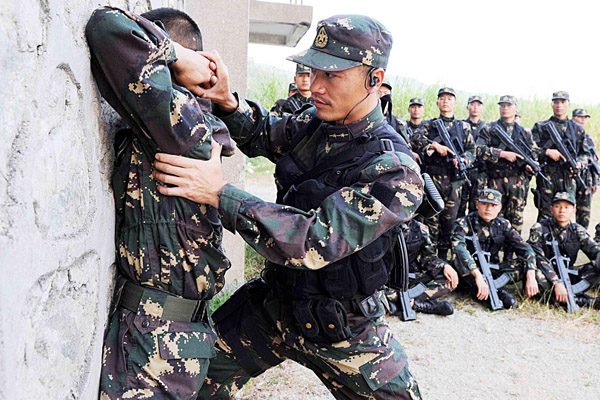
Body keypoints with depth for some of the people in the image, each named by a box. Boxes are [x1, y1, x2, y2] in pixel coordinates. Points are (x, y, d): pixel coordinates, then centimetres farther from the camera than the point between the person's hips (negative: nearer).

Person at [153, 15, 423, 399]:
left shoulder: (395, 172, -26)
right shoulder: (313, 124, -5)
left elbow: (317, 241, -34)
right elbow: (261, 134, 12)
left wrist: (220, 194, -36)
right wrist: (228, 102, -11)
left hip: (341, 331, -4)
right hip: (272, 301, 5)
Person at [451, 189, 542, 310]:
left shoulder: (503, 225, 2)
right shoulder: (464, 224, -13)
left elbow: (525, 249, -4)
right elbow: (458, 249, -32)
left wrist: (531, 277, -21)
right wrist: (478, 276, -44)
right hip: (469, 276, -4)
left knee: (525, 263, -13)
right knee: (459, 256, -34)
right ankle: (496, 291, -34)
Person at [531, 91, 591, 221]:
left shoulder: (578, 129, 15)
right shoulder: (540, 127, 5)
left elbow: (585, 153, 18)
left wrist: (579, 163, -2)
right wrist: (547, 152, -13)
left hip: (569, 178, 3)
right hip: (547, 177, -3)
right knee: (545, 216, -3)